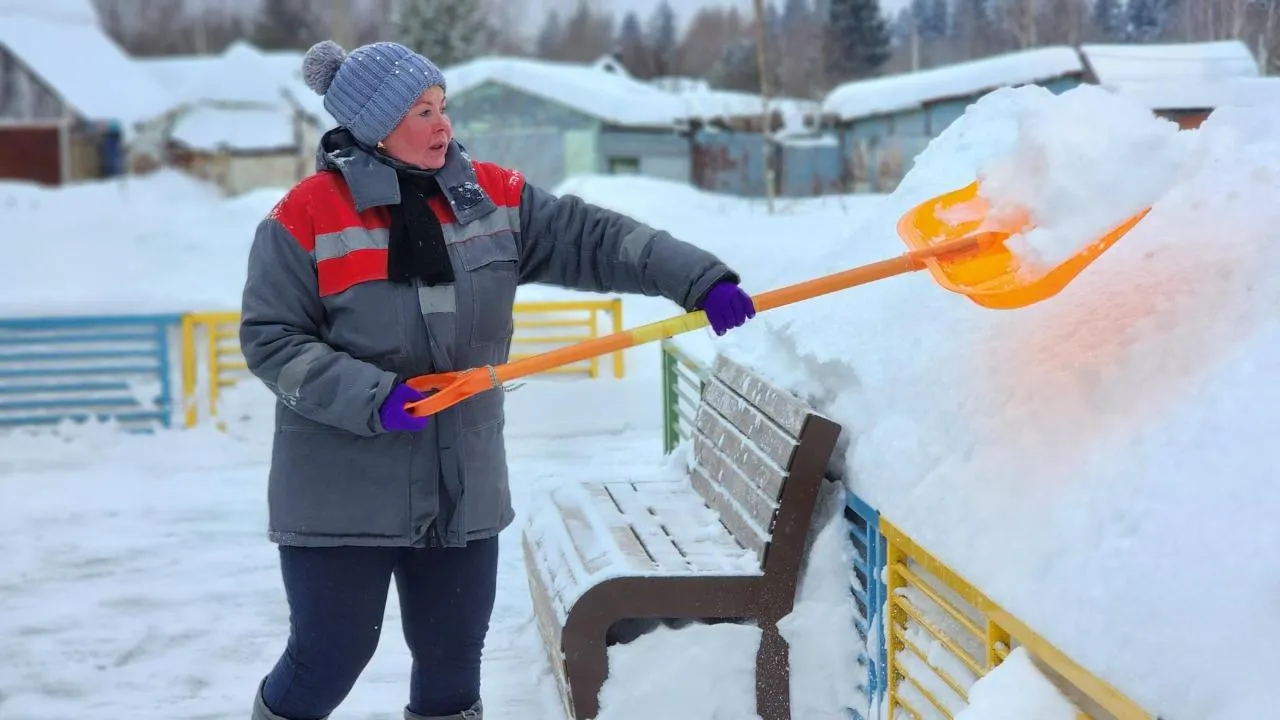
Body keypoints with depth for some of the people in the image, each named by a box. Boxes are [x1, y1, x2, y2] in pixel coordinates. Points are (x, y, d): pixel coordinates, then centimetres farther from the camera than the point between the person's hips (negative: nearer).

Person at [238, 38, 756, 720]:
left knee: (453, 659, 14)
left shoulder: (492, 197, 2)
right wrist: (370, 396, -22)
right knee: (329, 658, 3)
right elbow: (271, 340, -10)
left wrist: (700, 279, -10)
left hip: (464, 486, 5)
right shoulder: (308, 215, -11)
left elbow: (593, 238, 1)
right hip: (343, 492, -4)